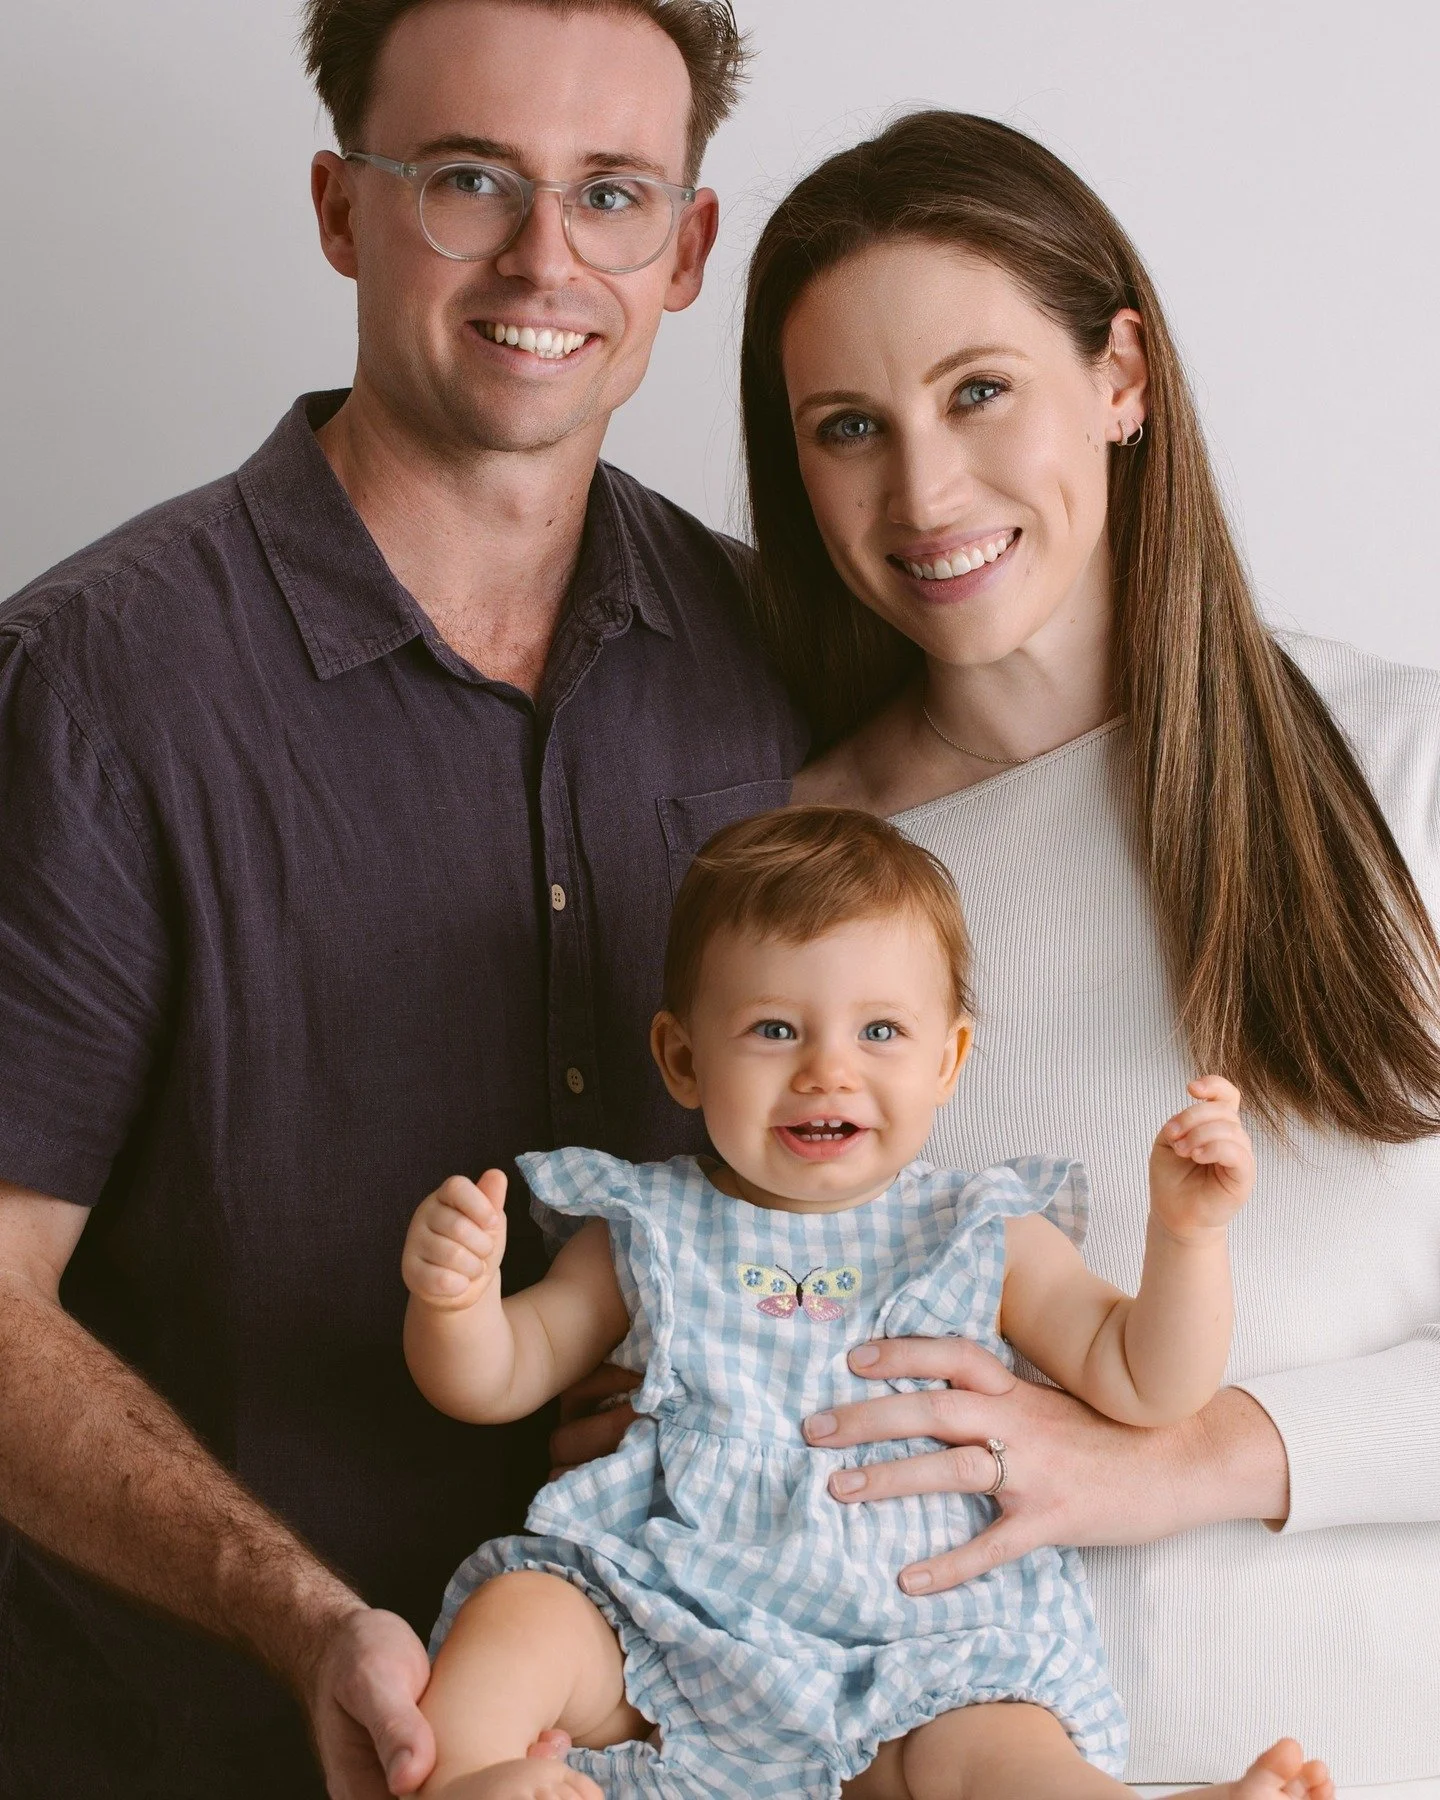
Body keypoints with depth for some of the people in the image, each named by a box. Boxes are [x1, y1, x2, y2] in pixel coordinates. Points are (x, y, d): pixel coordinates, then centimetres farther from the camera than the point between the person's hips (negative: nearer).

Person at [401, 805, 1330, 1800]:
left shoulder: (983, 1240, 8)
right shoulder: (649, 1230, 8)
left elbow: (1141, 1383, 5)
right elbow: (493, 1381, 11)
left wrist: (1187, 1232, -11)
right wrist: (455, 1299, -12)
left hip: (914, 1664, -1)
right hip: (662, 1631, 1)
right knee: (514, 1611, -26)